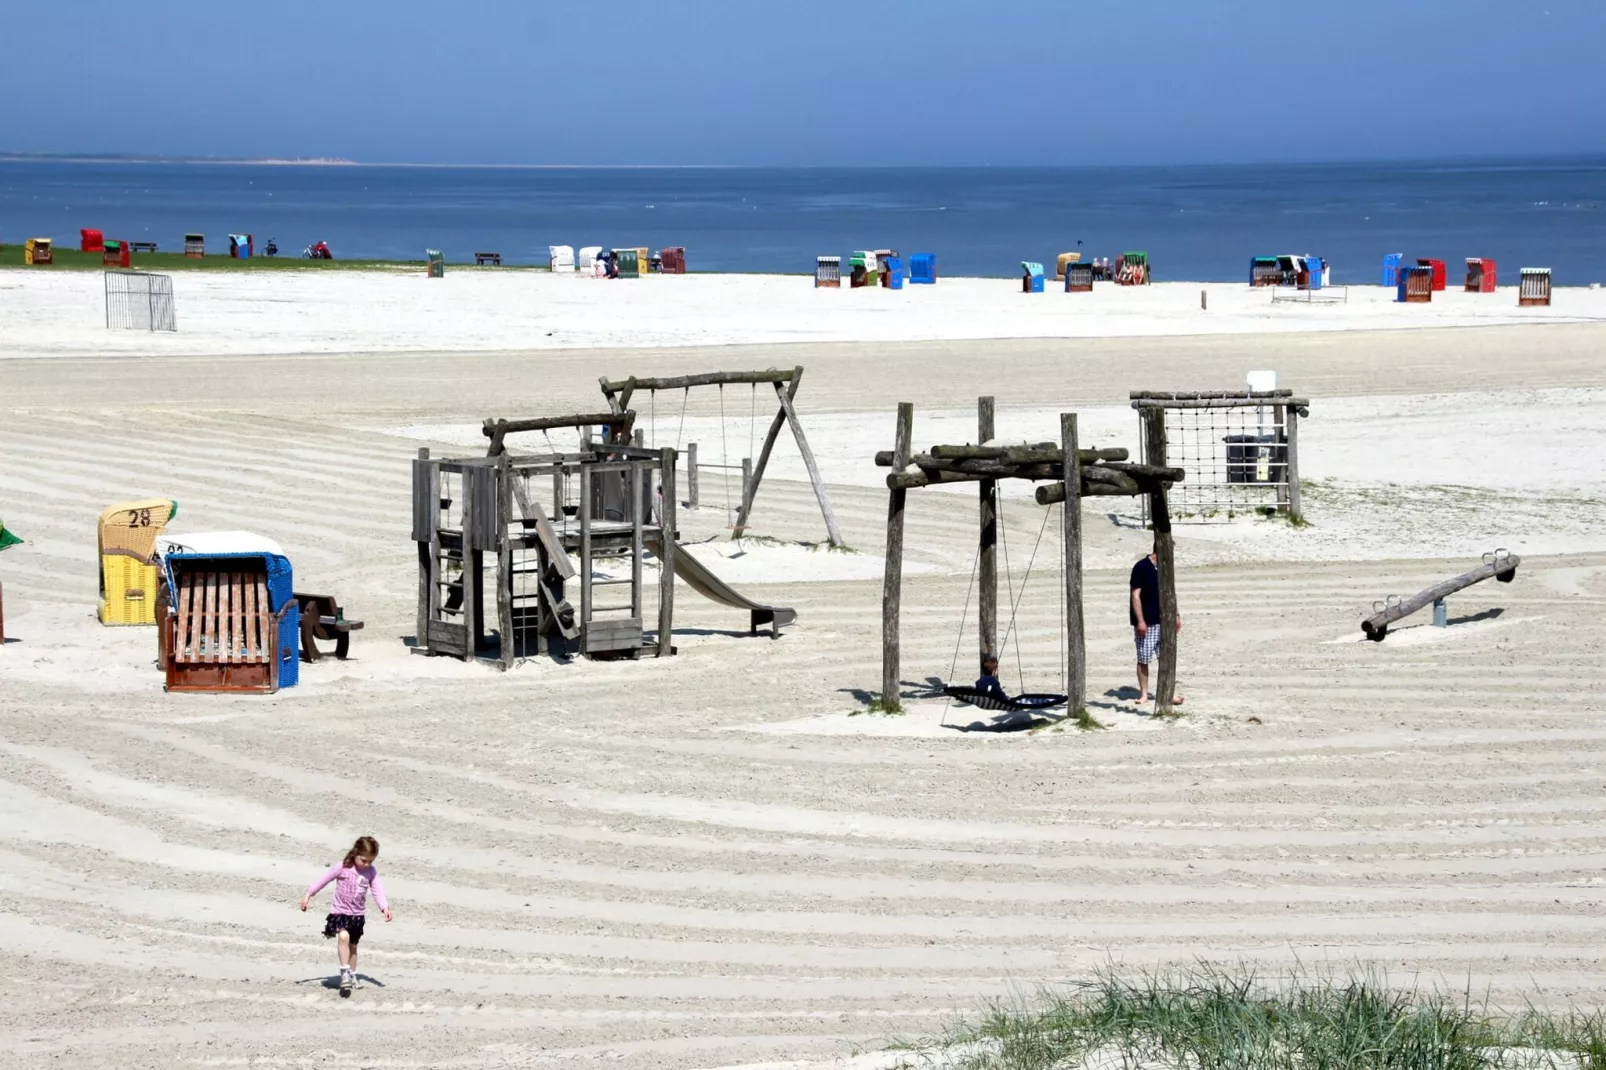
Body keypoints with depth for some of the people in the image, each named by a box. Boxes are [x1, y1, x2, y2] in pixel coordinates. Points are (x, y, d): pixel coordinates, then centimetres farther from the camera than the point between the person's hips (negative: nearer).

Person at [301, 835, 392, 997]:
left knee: (353, 946, 16)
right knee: (343, 936, -29)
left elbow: (377, 890, -9)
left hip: (358, 915, 4)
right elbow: (324, 880, -6)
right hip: (340, 912, -4)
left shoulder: (371, 872, -3)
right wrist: (308, 895, -6)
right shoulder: (343, 868, -13)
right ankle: (345, 972, -29)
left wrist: (384, 907, -24)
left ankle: (352, 976, 31)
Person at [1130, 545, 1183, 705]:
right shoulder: (1141, 568, -12)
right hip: (1146, 623, -6)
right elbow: (1135, 595, -15)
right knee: (1143, 659, 2)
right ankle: (1143, 694, 11)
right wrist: (1140, 621, -19)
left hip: (1163, 621, 6)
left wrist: (1176, 616, 15)